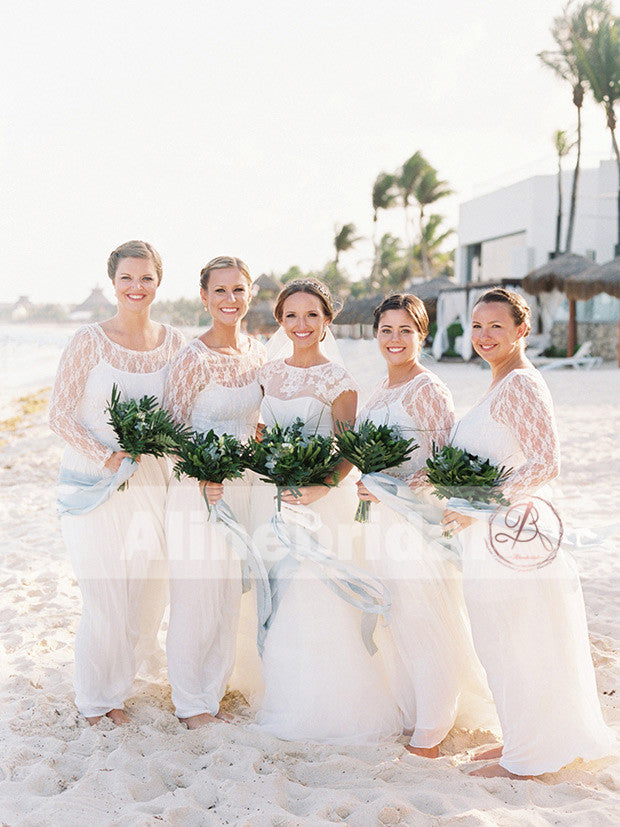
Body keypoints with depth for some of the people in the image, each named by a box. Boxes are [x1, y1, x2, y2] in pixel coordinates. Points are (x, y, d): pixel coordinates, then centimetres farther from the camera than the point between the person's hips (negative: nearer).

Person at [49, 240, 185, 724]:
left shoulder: (174, 342, 3)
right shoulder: (89, 341, -9)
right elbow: (60, 415, -7)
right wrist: (106, 458, -16)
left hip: (151, 482, 4)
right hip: (93, 483, -4)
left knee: (149, 596, 11)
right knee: (106, 599, 1)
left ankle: (116, 688, 36)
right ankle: (94, 698, 28)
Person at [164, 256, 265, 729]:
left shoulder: (257, 352, 4)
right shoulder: (193, 358, -14)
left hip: (243, 485, 6)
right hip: (197, 488, -6)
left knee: (231, 592, 15)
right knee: (196, 592, 4)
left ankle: (214, 687, 33)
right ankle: (191, 701, 23)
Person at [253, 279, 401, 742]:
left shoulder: (337, 381, -8)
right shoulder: (269, 374, 9)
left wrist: (319, 488, -24)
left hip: (321, 502, -5)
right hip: (273, 499, 5)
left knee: (319, 603, -2)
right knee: (277, 600, 11)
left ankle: (325, 709, 17)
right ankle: (283, 699, 28)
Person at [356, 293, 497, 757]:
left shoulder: (429, 391, -10)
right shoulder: (381, 392, 13)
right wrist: (367, 484, 7)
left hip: (420, 516, -8)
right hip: (381, 518, 8)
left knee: (427, 624, 0)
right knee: (391, 623, 13)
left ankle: (430, 735, 14)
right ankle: (413, 715, 28)